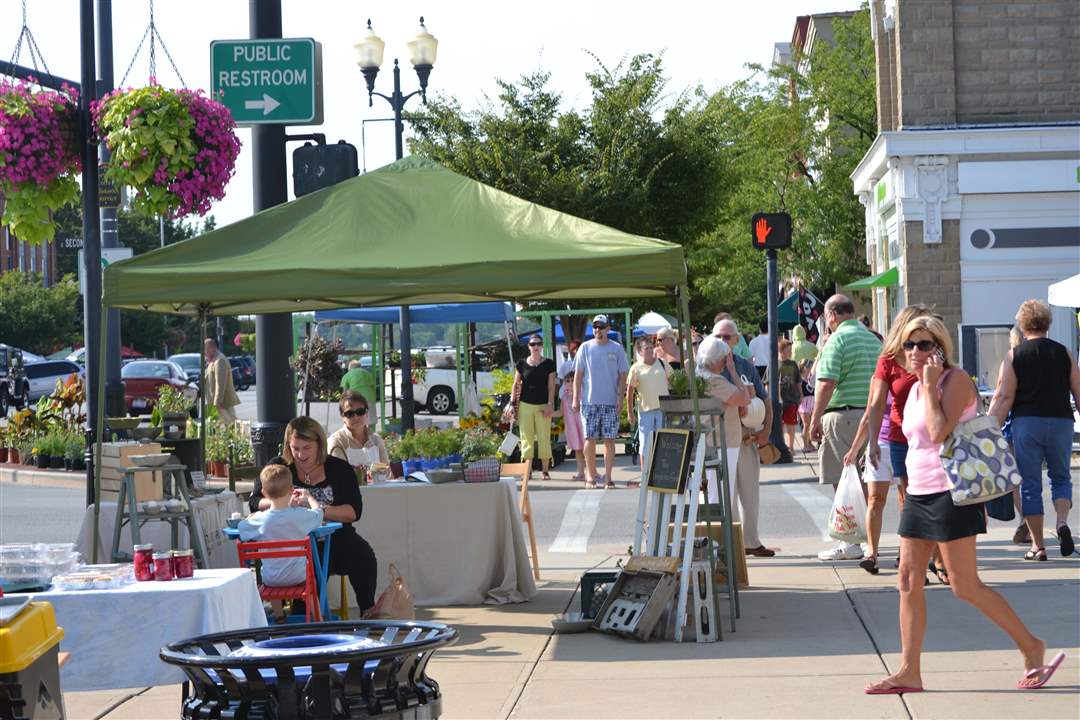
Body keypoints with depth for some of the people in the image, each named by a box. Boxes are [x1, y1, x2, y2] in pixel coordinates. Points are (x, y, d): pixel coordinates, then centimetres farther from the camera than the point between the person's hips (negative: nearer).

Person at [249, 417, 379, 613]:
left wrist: (320, 509, -22)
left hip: (334, 539, 1)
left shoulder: (339, 469, 5)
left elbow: (354, 512, -5)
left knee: (363, 557, -27)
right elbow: (254, 503, 1)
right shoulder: (278, 468, 8)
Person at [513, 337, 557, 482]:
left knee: (544, 438, -3)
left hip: (543, 405, -1)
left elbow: (551, 386, 2)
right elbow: (516, 385, 10)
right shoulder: (522, 364, 7)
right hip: (525, 405, 1)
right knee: (527, 438, 0)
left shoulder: (549, 364, 5)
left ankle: (545, 471, 2)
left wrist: (550, 404, -7)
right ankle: (528, 471, 4)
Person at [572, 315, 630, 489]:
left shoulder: (616, 349, 5)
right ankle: (591, 476, 8)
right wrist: (575, 399, 0)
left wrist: (620, 397, -3)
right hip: (589, 401, 0)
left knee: (609, 440, 0)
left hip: (611, 402, 0)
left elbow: (622, 375, 7)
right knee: (590, 440, -1)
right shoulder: (585, 348, 5)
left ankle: (608, 477, 4)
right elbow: (578, 375, 6)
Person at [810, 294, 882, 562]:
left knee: (842, 482, -4)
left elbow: (827, 382, -17)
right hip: (872, 415, 8)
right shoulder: (873, 339, 15)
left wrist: (815, 419, -14)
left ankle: (850, 543, -5)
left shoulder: (838, 340, -9)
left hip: (843, 414, -8)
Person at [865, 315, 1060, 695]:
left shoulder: (956, 380, -10)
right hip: (918, 493, 9)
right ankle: (909, 671, 4)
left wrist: (930, 385, -17)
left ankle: (1031, 646, 6)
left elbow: (939, 432, -23)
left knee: (965, 586, -7)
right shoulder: (914, 390, 15)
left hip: (950, 493, -9)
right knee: (908, 581, 3)